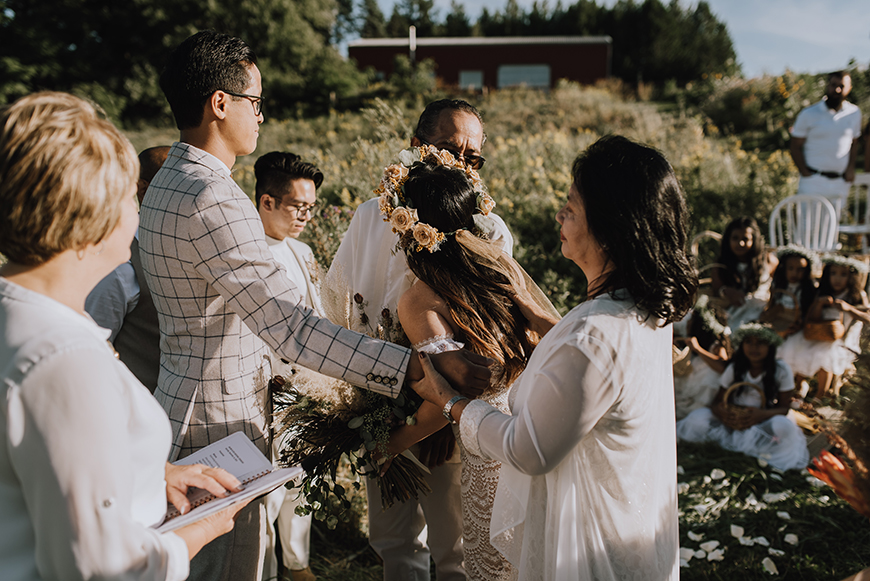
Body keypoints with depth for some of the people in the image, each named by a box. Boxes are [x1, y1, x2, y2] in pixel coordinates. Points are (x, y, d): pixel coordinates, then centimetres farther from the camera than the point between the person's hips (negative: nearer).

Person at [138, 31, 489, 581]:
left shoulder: (167, 184, 8)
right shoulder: (212, 200, -26)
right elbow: (293, 326, -33)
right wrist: (422, 363, -35)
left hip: (183, 400, 10)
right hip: (221, 419, -10)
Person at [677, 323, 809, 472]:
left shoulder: (781, 370, -6)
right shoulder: (734, 368, -1)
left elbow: (784, 407, -5)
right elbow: (718, 401, 0)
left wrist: (763, 414, -28)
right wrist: (718, 409, -27)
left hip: (764, 422, -1)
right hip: (735, 421, 1)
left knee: (783, 426, -37)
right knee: (697, 419, -23)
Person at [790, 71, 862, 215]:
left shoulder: (854, 113, 8)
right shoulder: (808, 115, -3)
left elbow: (854, 142, 19)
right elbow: (795, 146, -1)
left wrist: (851, 168, 3)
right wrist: (806, 174, -9)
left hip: (840, 183, 3)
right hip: (813, 182, -3)